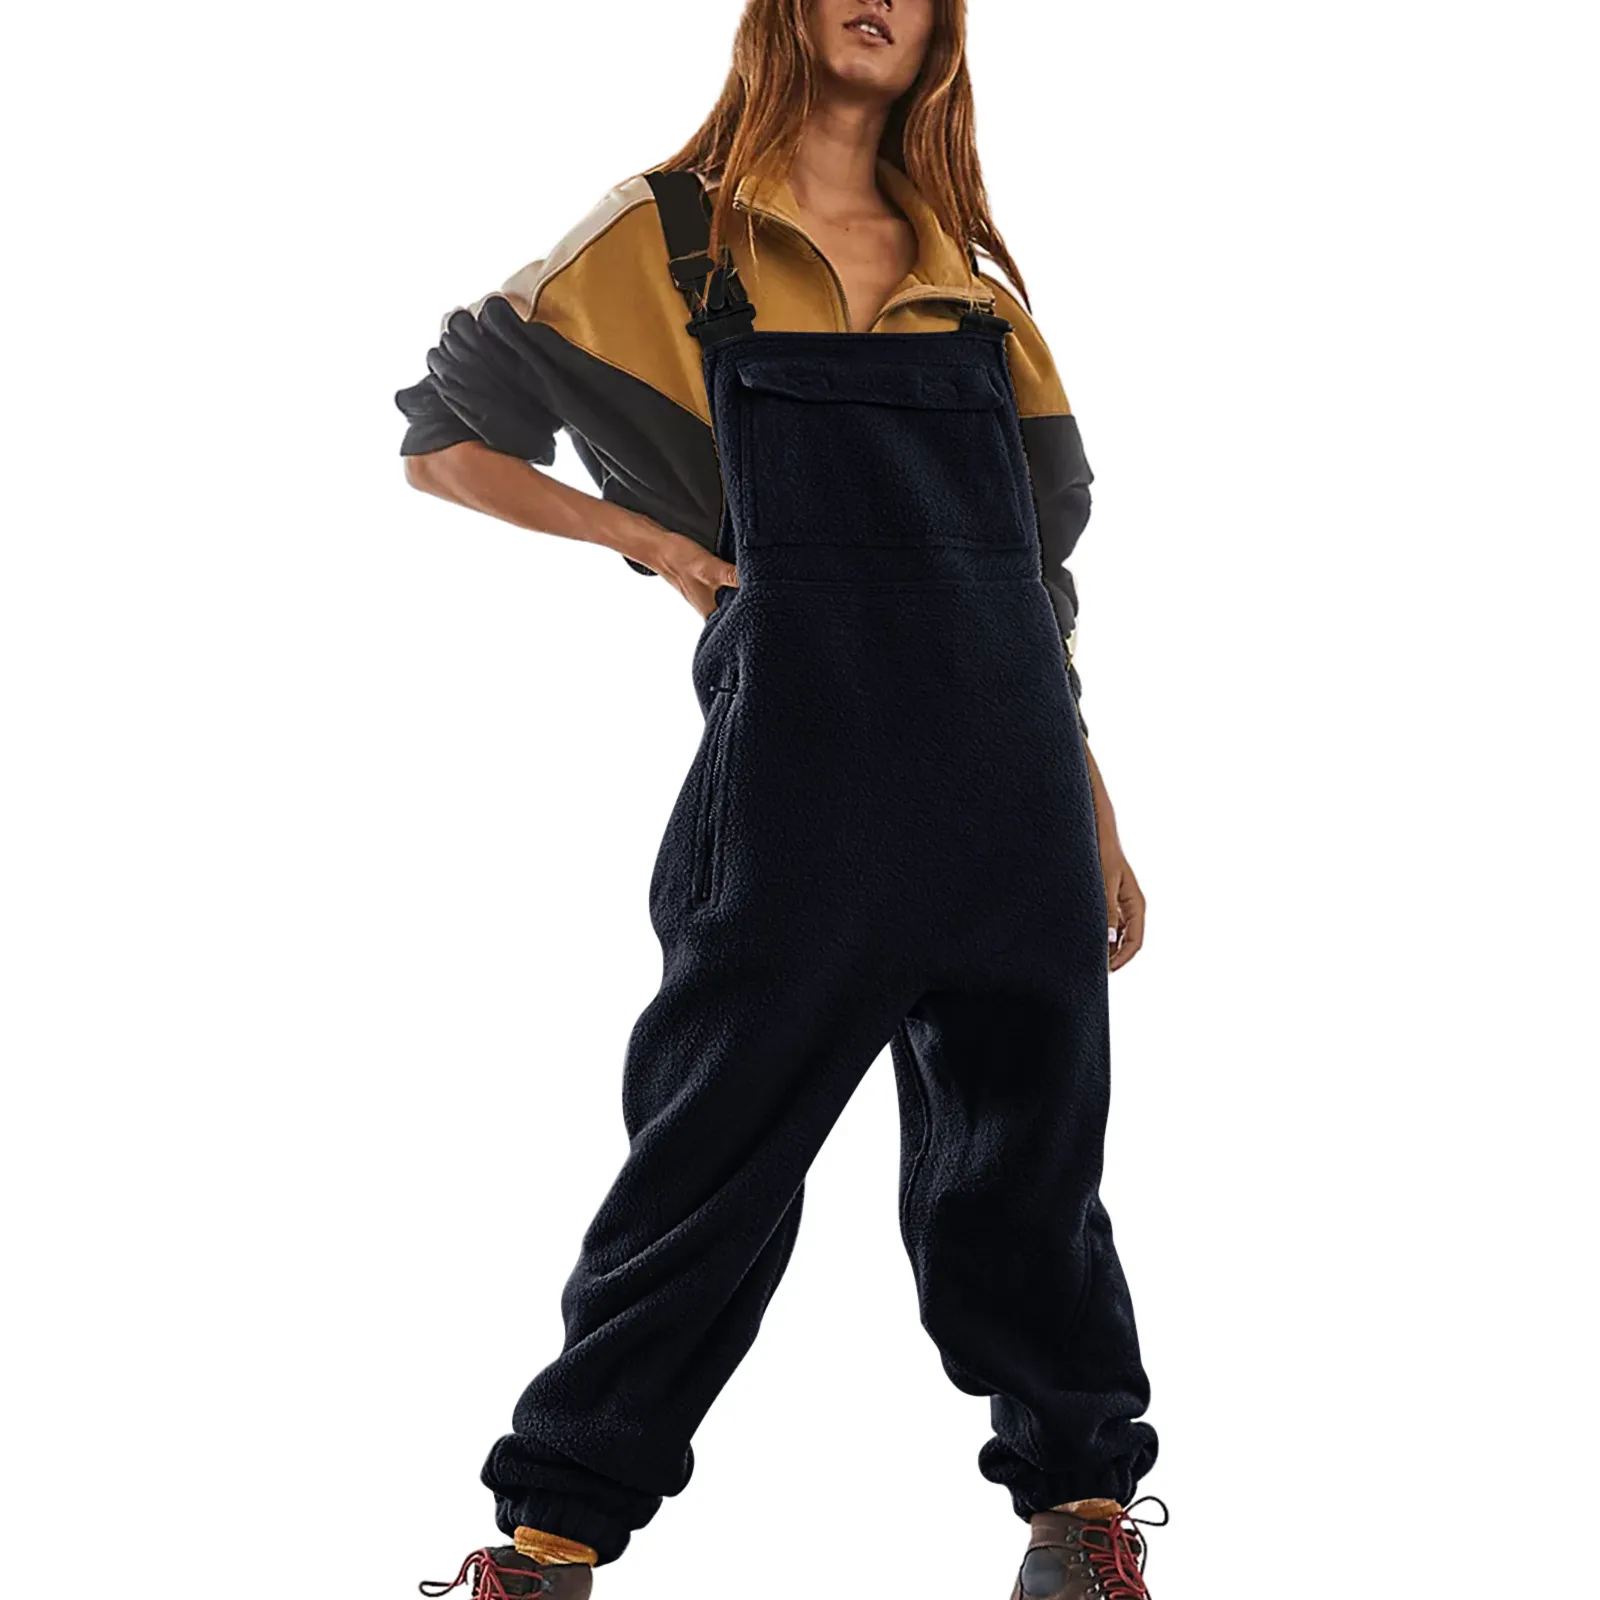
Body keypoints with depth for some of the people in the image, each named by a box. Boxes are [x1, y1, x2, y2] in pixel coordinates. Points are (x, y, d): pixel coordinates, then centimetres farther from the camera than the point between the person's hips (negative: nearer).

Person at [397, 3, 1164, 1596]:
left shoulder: (969, 277, 17)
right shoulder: (668, 237, 6)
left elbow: (1034, 567, 17)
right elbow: (444, 439, 11)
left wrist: (1093, 818, 14)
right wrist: (657, 541, 0)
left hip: (1008, 774, 4)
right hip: (800, 763, -3)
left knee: (1020, 1140, 8)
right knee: (718, 1144, 2)